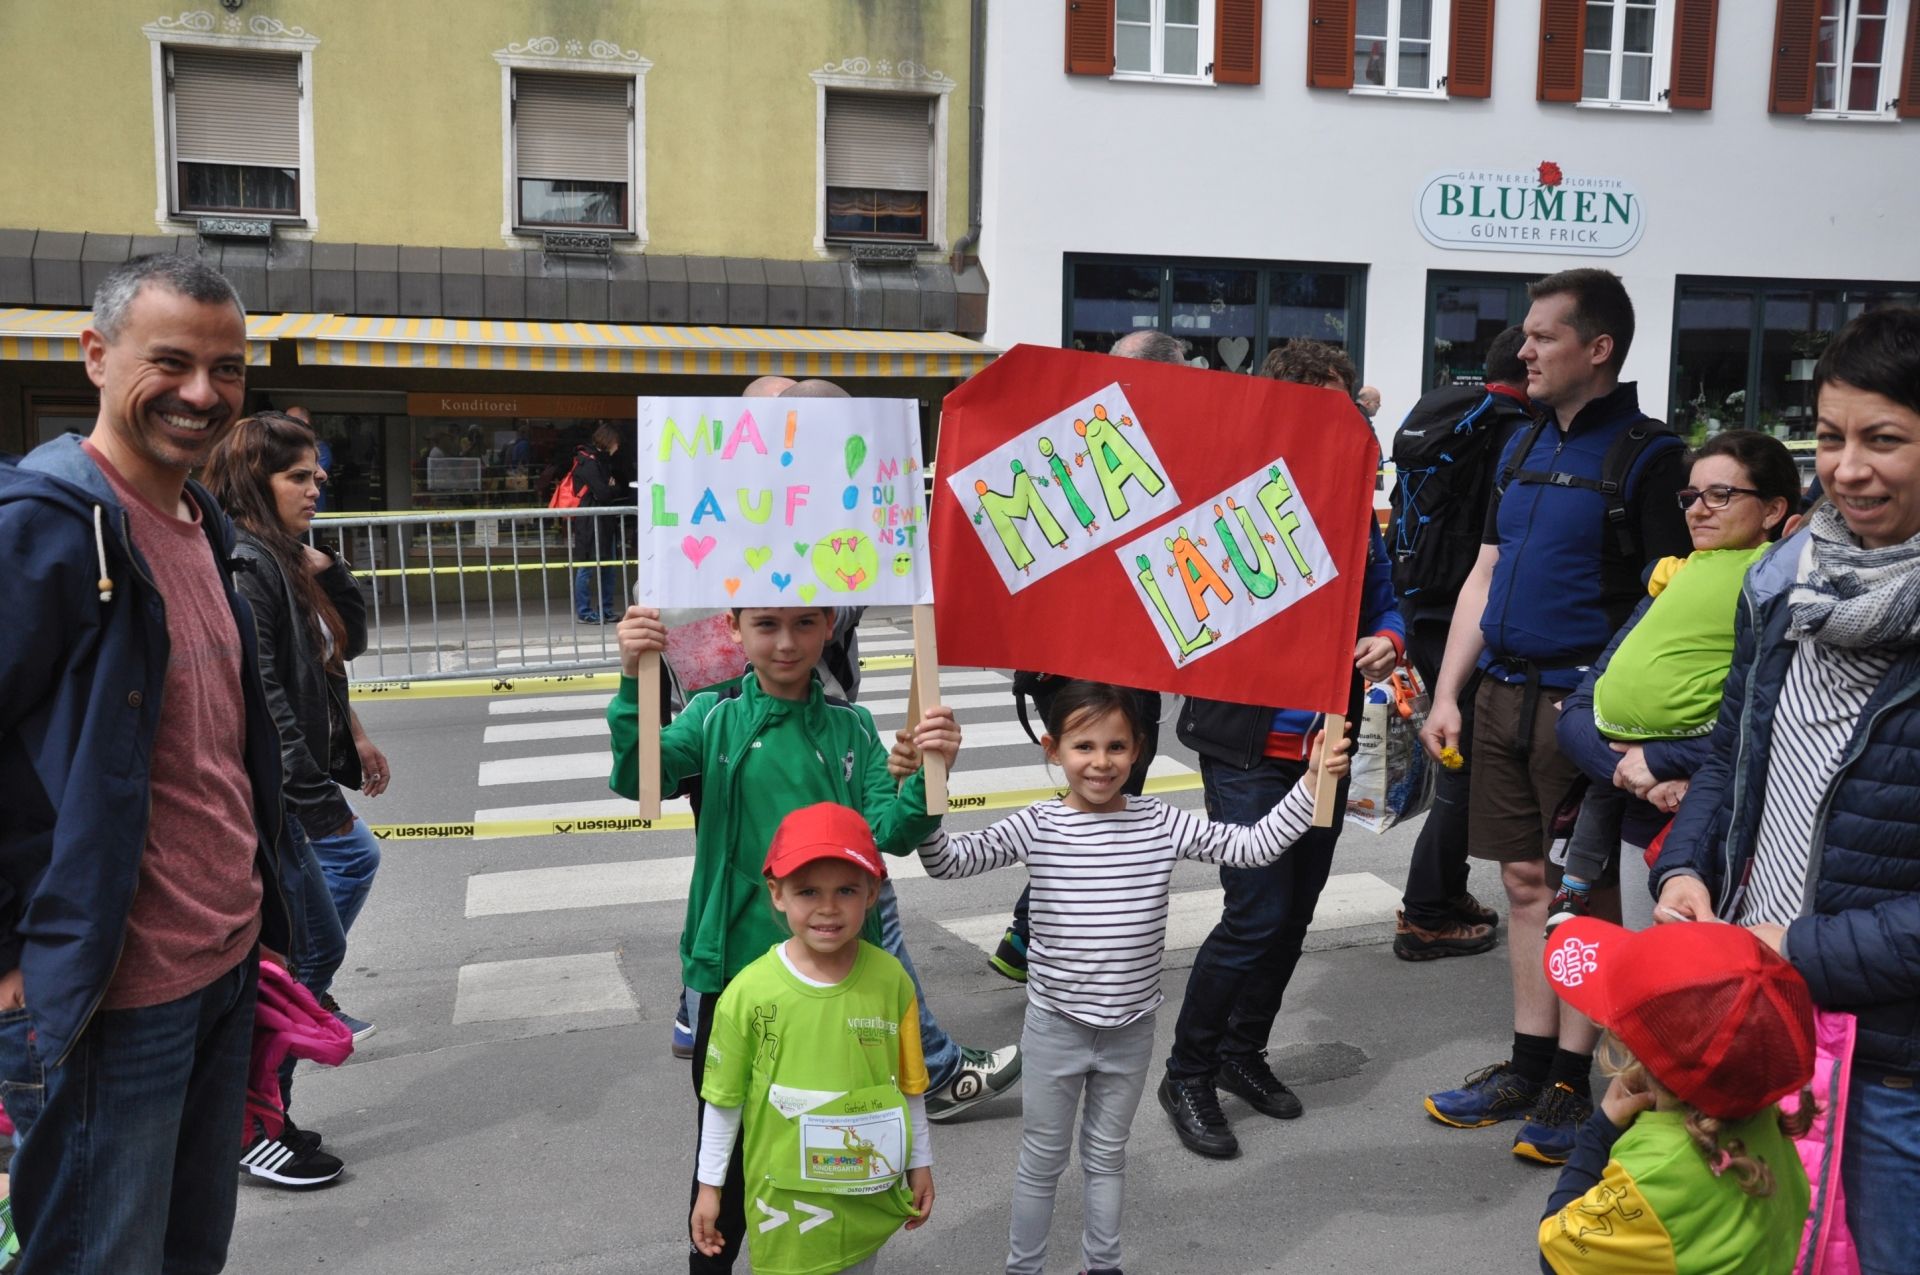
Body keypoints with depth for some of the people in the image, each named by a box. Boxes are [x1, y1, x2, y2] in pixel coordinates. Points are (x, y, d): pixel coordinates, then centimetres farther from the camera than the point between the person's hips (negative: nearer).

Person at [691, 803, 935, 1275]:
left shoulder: (891, 980, -12)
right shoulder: (749, 992, -16)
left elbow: (909, 1085, 1)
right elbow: (723, 1099, -4)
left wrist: (920, 1163, 9)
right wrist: (709, 1185, 2)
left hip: (869, 1190, 2)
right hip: (785, 1195, -2)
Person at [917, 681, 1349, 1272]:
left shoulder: (1162, 823, -7)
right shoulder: (1036, 827, -14)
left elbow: (1254, 846, -7)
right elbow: (947, 861, -21)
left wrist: (1312, 781, -17)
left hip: (1131, 1030, 2)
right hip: (1056, 1028, -2)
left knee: (1107, 1156, 22)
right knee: (1042, 1161, 15)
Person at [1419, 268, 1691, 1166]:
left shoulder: (1645, 455, -8)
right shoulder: (1525, 447, 14)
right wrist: (1447, 694, 11)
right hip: (1504, 695, 7)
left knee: (1587, 890, 4)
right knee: (1525, 882, 12)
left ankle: (1572, 1083, 15)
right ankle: (1528, 1065, 24)